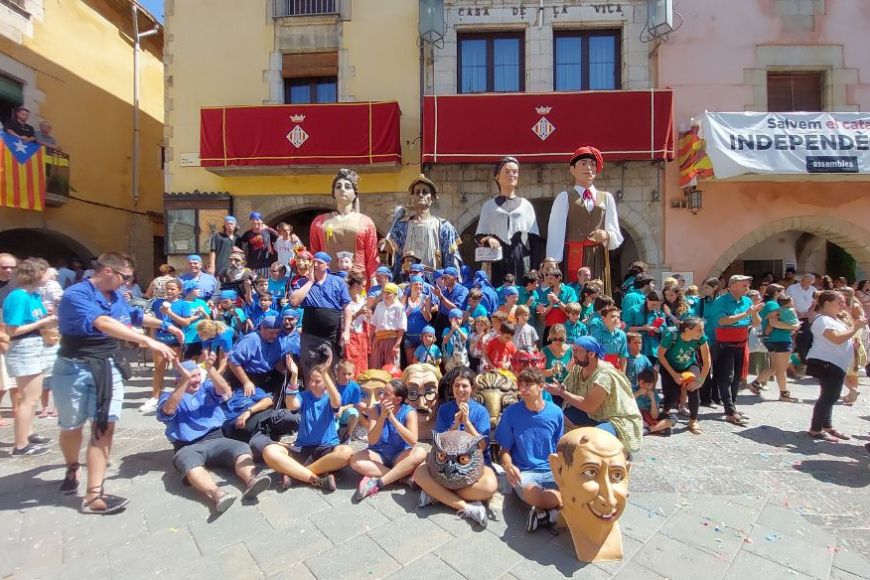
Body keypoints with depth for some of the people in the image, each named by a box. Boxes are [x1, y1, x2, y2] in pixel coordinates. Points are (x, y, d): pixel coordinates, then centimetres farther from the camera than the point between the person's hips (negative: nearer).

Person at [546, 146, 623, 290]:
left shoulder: (606, 198, 14)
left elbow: (617, 238, 11)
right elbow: (555, 235, -2)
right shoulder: (564, 198, 6)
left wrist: (607, 236, -11)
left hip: (599, 262, 3)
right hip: (573, 261, -2)